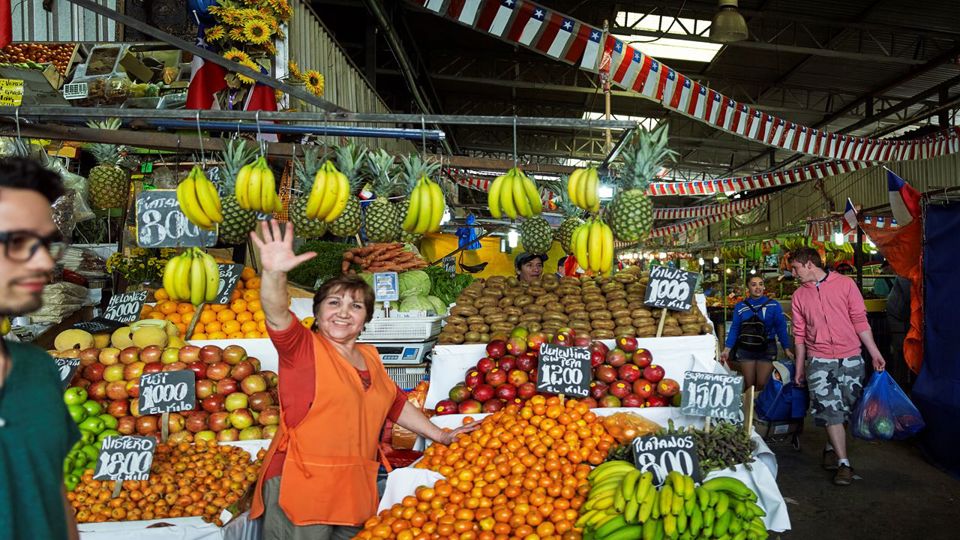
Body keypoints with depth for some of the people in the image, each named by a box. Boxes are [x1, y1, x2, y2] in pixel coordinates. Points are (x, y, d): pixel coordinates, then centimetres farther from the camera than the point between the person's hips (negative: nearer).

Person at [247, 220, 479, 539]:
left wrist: (440, 435, 25)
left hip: (355, 490, 6)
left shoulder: (370, 358, 13)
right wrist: (274, 274, -44)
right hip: (301, 488, -6)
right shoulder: (302, 348, -6)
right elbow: (277, 316, -26)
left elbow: (395, 403, 24)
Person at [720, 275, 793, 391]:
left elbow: (781, 328, -2)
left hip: (766, 349, -2)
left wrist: (786, 349, -9)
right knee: (748, 385, 7)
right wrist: (727, 350, -2)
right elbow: (734, 329, 4)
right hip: (745, 349, 2)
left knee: (762, 385, -2)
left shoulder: (773, 305, -2)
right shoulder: (740, 306, 3)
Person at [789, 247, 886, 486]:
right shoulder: (799, 295, 7)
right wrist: (799, 367, 12)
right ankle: (844, 463, -1)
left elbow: (860, 320, 0)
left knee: (845, 408, 8)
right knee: (830, 410, -6)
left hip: (850, 358, -1)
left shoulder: (845, 284, 0)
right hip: (819, 361, 1)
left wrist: (875, 353, -4)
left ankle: (831, 448, 28)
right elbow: (800, 334, 11)